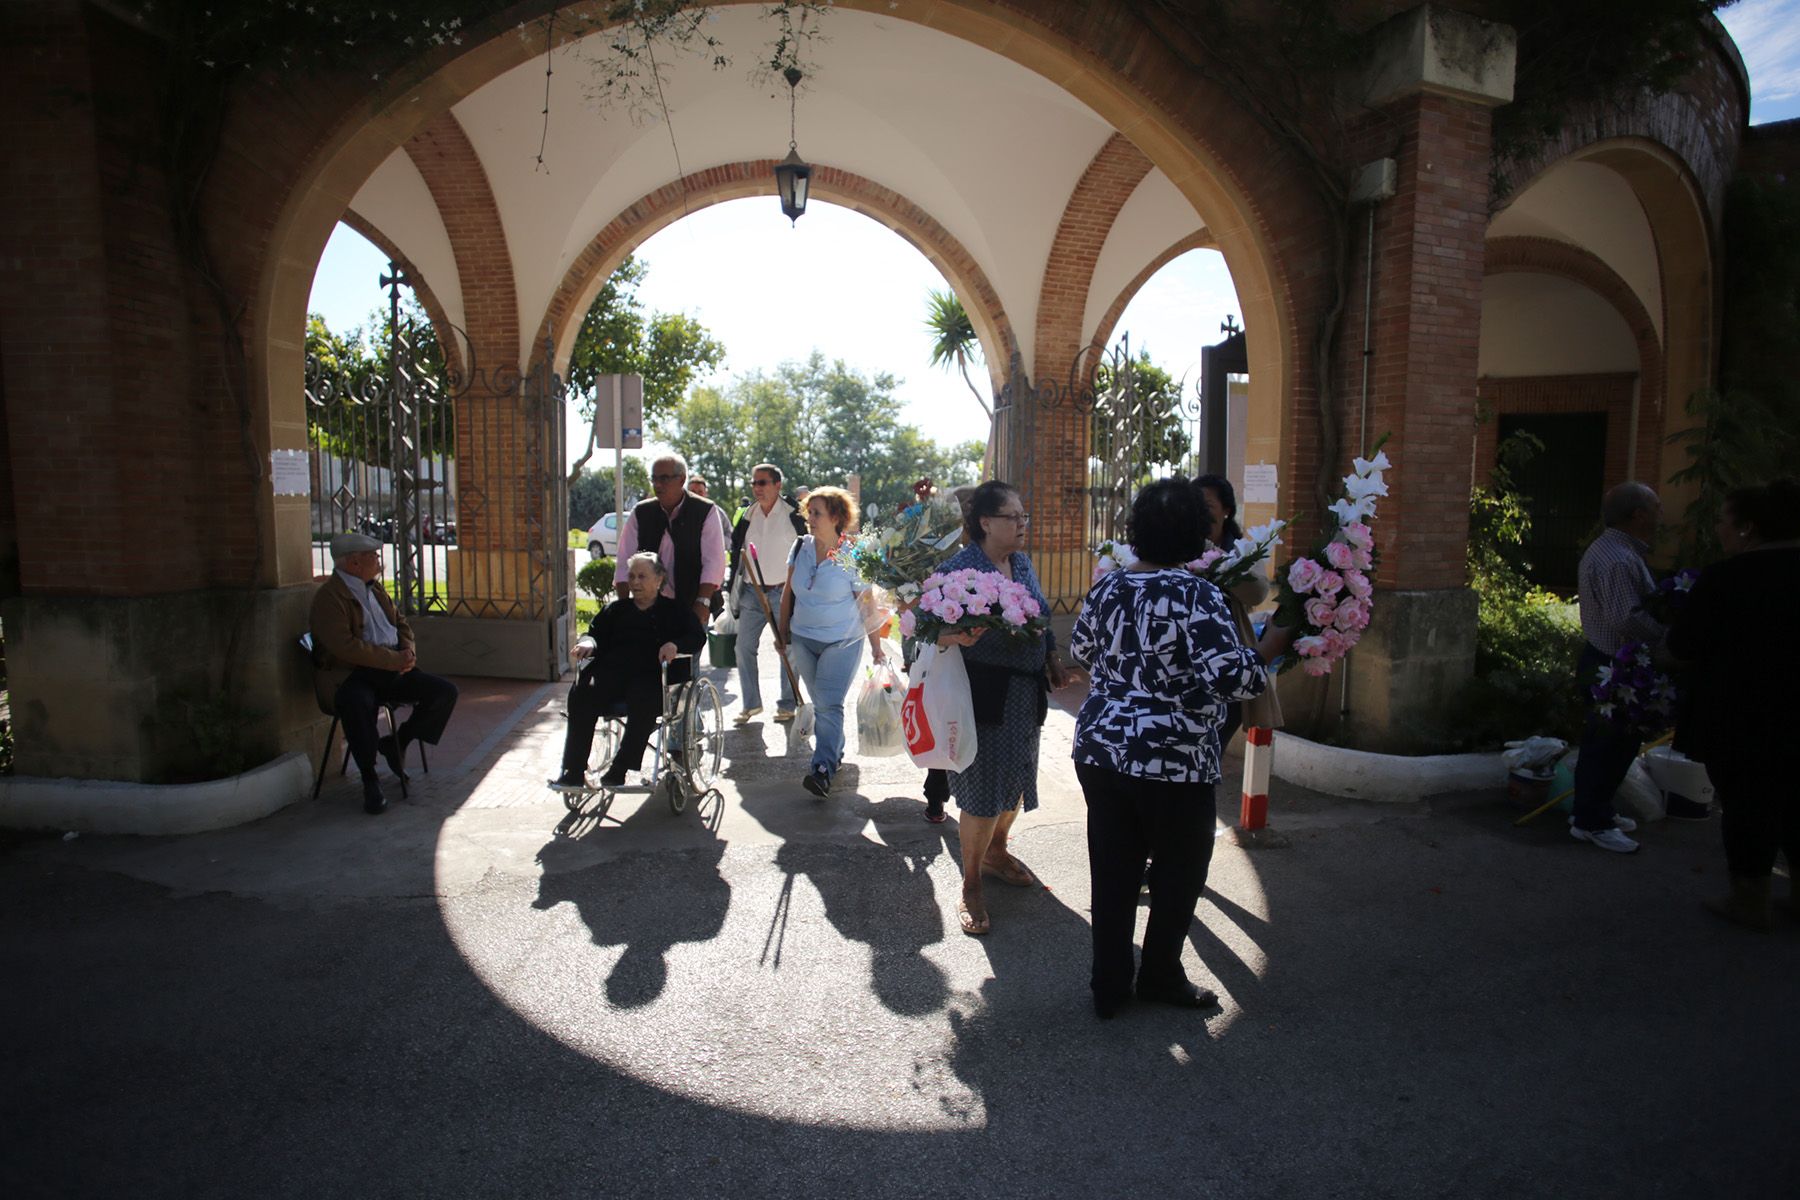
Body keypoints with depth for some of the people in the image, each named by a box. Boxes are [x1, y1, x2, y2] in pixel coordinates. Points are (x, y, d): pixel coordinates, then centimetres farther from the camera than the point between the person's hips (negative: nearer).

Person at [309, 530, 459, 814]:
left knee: (445, 692, -10)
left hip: (392, 670, 7)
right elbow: (345, 646, -21)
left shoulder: (374, 589, 16)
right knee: (357, 704, -40)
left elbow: (401, 622, 25)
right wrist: (394, 660, -20)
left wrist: (408, 649, 2)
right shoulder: (329, 596, -10)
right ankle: (370, 781, -22)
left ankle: (398, 742, 10)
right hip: (349, 675, -7)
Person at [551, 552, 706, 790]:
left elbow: (697, 637, 4)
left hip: (652, 675, -3)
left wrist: (675, 645, -18)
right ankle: (574, 771, -26)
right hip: (612, 672, 3)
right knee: (581, 694, -28)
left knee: (643, 698, -37)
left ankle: (619, 769, -32)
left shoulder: (675, 610, 19)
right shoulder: (616, 610, 30)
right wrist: (588, 643, -6)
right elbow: (597, 634, 19)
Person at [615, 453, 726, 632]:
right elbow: (625, 562, 5)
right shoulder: (640, 513, 5)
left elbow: (714, 562, -9)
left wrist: (703, 603, -19)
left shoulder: (705, 511, -4)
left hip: (691, 606, -3)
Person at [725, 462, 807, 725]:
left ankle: (787, 704, 17)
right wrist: (733, 585, 11)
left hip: (784, 592, -4)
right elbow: (736, 548, 17)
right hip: (751, 592, 4)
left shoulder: (793, 515, -5)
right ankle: (751, 703, 17)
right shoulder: (748, 515, 9)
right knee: (744, 648, 4)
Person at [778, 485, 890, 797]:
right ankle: (835, 751, 32)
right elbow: (788, 592, 10)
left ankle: (823, 769, -15)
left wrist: (877, 647, -8)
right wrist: (783, 632, 13)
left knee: (829, 704, -14)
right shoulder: (801, 547, 1)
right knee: (819, 702, 14)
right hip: (803, 639, 5)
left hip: (842, 642, -5)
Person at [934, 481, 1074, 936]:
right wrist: (959, 636, -37)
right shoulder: (958, 569, -14)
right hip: (984, 692, -8)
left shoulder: (1022, 562, 10)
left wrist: (1052, 657, 10)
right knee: (983, 788, -3)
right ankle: (971, 885, 15)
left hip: (1027, 690, 8)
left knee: (1015, 777, 19)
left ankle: (996, 851, 42)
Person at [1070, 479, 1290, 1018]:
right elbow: (1230, 676, -22)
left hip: (1100, 751, 6)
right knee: (1179, 872, 17)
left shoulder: (1106, 588, 3)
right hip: (1173, 766, -5)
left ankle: (1109, 986, 26)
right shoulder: (1198, 597, -15)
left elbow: (1079, 650, 17)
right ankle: (1160, 975, 31)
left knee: (1113, 872, 14)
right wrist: (1269, 647, -5)